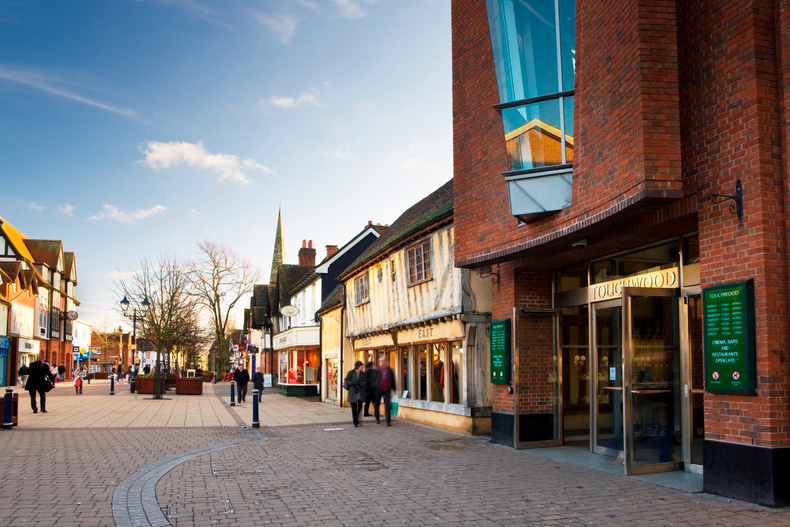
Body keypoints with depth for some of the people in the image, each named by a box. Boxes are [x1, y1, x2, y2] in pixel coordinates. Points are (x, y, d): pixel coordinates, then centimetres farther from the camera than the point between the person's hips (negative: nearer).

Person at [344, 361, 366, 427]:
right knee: (354, 408, 0)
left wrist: (359, 384, -17)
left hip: (360, 393, 2)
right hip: (352, 393, -2)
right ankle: (355, 422, 6)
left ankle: (357, 420, 25)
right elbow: (346, 380, -1)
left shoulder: (363, 374, 6)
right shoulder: (351, 373, 1)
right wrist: (353, 384, -15)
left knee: (360, 407, 4)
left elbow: (365, 382, -1)